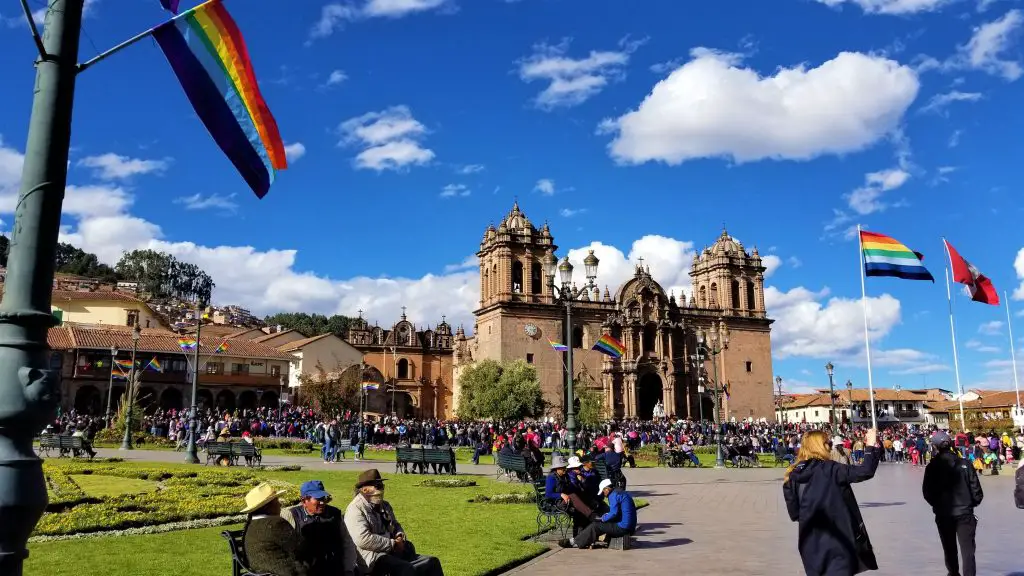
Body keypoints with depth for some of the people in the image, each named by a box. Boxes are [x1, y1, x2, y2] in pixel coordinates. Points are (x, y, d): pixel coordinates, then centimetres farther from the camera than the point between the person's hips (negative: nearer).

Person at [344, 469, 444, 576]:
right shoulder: (355, 509, -7)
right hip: (373, 558, -8)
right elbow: (363, 539, -20)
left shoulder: (384, 505, 20)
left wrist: (400, 537, 9)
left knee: (432, 562, -6)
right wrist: (393, 544, -15)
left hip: (393, 553, 9)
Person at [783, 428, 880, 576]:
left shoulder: (793, 476, 3)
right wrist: (871, 446, -3)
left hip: (811, 543, 6)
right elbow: (865, 472, -15)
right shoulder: (829, 469, -11)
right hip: (836, 541, -5)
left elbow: (794, 514, 5)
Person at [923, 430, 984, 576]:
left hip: (943, 514, 1)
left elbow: (927, 493, -6)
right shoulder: (964, 464, -5)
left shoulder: (932, 467, -7)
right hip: (965, 512, 0)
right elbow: (976, 489, -4)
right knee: (967, 549, 1)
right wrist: (972, 503, 14)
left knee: (949, 548, 19)